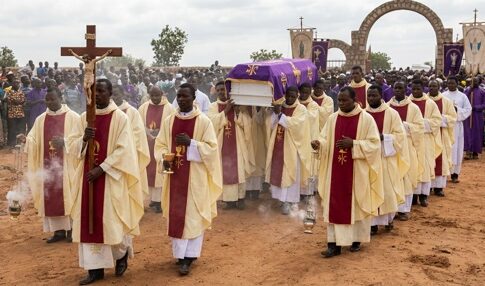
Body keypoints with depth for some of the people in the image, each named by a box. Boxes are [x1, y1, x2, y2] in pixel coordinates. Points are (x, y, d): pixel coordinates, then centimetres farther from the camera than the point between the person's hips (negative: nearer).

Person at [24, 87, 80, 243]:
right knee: (50, 198, 5)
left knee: (68, 196, -1)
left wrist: (64, 141, -25)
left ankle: (71, 229, 9)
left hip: (66, 165, -4)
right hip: (47, 166, 4)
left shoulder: (73, 117, -3)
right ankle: (58, 230, 12)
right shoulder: (40, 119, 10)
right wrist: (25, 139, -17)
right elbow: (33, 139, 5)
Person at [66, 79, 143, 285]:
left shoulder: (120, 118, -7)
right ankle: (95, 268, 13)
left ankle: (122, 254, 28)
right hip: (88, 176, 5)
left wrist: (101, 169, -18)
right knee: (89, 221, 4)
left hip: (111, 177, -5)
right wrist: (84, 138, -15)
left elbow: (123, 150, -13)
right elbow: (72, 145, 7)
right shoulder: (85, 117, 7)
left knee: (112, 220, -1)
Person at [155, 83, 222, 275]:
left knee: (193, 215, 0)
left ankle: (188, 256, 4)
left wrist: (191, 143, -22)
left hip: (195, 176, -4)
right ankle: (180, 254, 17)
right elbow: (160, 144, 10)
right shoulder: (169, 121, 6)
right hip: (175, 174, 4)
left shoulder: (203, 121, -6)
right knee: (175, 215, 7)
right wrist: (164, 159, -10)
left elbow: (212, 147, -8)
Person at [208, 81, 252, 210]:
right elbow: (213, 123, -12)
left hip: (237, 144, 0)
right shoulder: (213, 106, 3)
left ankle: (240, 198, 12)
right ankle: (229, 199, 8)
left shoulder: (238, 104, 4)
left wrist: (238, 111, -18)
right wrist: (225, 111, -18)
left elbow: (247, 123, -4)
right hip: (222, 144, 0)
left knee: (239, 171, 2)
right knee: (225, 172, 1)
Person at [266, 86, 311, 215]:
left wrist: (280, 115, -21)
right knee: (277, 172, 8)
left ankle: (288, 201, 3)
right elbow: (270, 125, 1)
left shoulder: (301, 109, -5)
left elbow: (296, 124, -21)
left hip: (292, 147, -4)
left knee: (290, 174, -1)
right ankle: (280, 197, 20)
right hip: (278, 146, 4)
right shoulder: (278, 107, 9)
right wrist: (275, 113, -15)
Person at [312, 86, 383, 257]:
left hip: (357, 171, -3)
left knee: (356, 205, 8)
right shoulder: (333, 118, 5)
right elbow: (326, 139, 6)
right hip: (336, 171, 3)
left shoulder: (366, 119, -7)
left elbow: (374, 144, -9)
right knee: (334, 205, 1)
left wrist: (353, 144, -22)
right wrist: (319, 144, -17)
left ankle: (356, 240, 25)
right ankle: (334, 244, 5)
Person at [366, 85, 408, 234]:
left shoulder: (392, 113, -3)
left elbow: (400, 135, -4)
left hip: (386, 158, -2)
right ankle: (372, 222, 9)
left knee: (387, 190, 5)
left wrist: (383, 137, -18)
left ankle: (388, 218, 26)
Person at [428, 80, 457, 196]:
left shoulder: (446, 101, 3)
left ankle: (439, 186, 6)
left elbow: (452, 117, 2)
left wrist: (441, 118, -14)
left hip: (441, 135, 1)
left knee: (441, 160, 2)